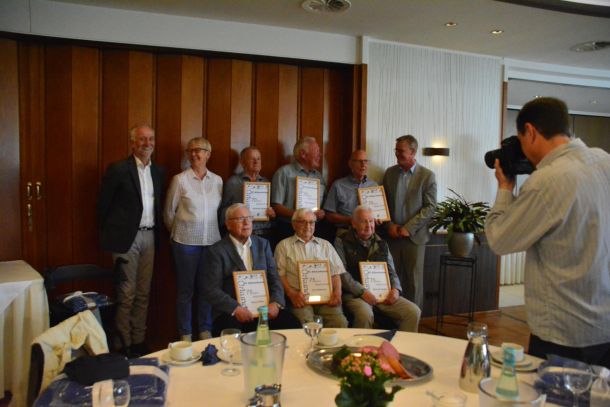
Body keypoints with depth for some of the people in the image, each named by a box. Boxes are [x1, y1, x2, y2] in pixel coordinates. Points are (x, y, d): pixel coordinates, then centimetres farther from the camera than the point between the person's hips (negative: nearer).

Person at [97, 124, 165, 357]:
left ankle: (139, 342, 21)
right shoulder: (118, 170, -7)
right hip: (126, 237, -5)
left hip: (149, 236, 6)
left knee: (143, 293, 11)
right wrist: (110, 233, 1)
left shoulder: (159, 172, 10)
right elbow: (103, 205, -2)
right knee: (126, 294, -1)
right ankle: (123, 345, 11)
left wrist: (156, 230, 11)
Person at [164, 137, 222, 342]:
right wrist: (178, 232, 11)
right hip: (186, 241, -2)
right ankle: (185, 334, 19)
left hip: (211, 240, 3)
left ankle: (205, 331, 25)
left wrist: (215, 231, 8)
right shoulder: (180, 179, -3)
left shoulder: (217, 180, 5)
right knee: (185, 289, 6)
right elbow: (169, 212, 4)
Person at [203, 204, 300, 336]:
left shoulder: (263, 244, 14)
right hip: (231, 313, -4)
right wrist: (236, 308, -18)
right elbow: (211, 290, -5)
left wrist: (275, 302, -9)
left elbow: (274, 278, 9)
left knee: (293, 325, -19)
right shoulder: (218, 251, 1)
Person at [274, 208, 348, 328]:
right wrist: (291, 293, -12)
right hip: (300, 297, -2)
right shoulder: (284, 246, 15)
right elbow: (280, 274, 5)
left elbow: (335, 273, 16)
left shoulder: (325, 245, 23)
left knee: (340, 322, -26)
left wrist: (337, 292, -3)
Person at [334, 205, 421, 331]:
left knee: (414, 312, -15)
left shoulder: (381, 243, 17)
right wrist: (362, 292, -17)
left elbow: (391, 271, 20)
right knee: (365, 315, -36)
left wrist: (395, 289, -2)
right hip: (354, 294, -4)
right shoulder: (342, 241, 2)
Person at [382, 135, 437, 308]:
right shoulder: (389, 172, 9)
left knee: (414, 281, 2)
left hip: (414, 236, -3)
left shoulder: (427, 175, -2)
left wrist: (408, 228, -11)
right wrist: (390, 226, -3)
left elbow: (430, 207, -5)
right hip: (392, 235, 3)